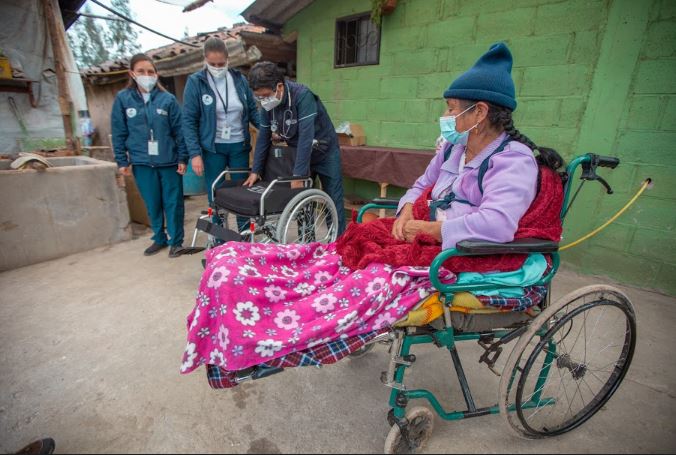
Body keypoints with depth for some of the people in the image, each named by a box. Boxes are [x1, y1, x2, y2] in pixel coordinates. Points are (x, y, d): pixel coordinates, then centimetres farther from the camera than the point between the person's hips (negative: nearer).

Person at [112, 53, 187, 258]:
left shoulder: (168, 99, -1)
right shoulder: (123, 99, 3)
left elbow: (179, 131, -1)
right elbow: (119, 133, 5)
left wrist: (183, 158, -5)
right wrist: (122, 161, 2)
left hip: (169, 160, -1)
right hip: (141, 162, 2)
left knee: (173, 202, 4)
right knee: (152, 204, 11)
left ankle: (176, 241, 18)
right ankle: (159, 238, 28)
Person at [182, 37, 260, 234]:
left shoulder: (239, 79, 3)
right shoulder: (195, 82, -4)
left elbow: (253, 111, 10)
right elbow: (189, 121, -5)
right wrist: (195, 153, -13)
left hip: (239, 146, 2)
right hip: (212, 148, -2)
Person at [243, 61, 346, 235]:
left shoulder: (302, 96, -28)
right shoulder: (268, 104, -8)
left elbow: (305, 137, -33)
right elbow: (264, 137, -1)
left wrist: (298, 175, -35)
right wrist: (256, 171, -4)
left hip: (325, 152, -5)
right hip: (299, 153, 6)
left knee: (333, 203, -3)